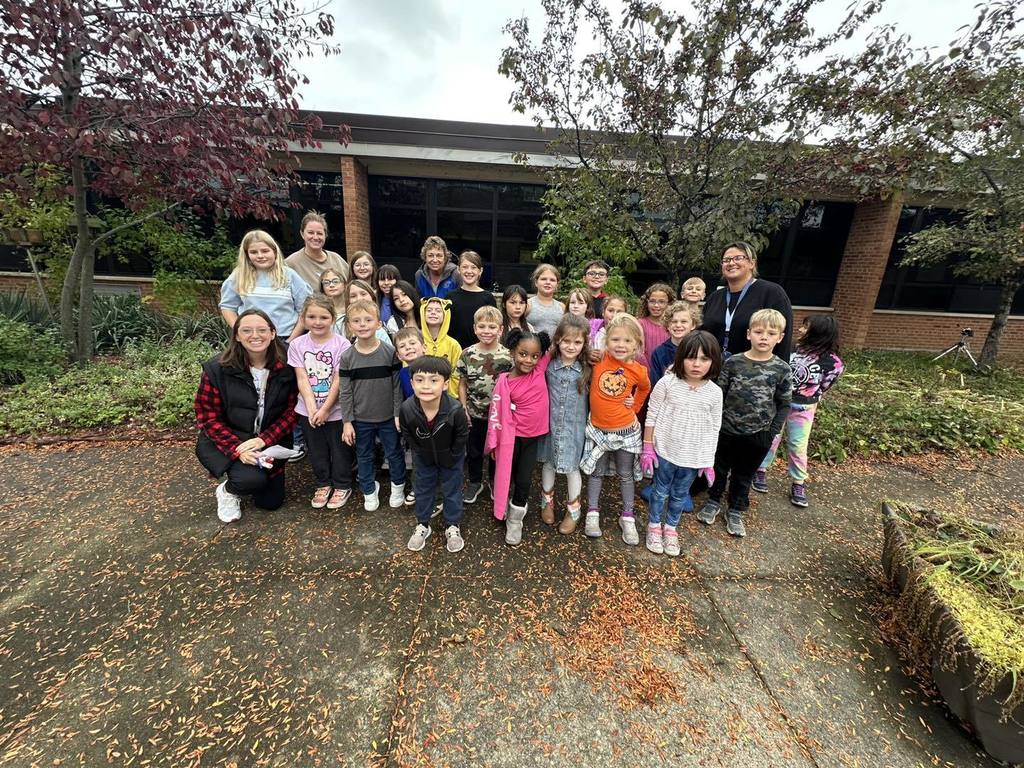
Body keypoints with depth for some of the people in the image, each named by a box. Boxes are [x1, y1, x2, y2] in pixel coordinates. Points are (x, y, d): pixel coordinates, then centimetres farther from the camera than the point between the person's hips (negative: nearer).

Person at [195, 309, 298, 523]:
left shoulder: (286, 369, -12)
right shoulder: (217, 369, -16)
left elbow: (290, 412, -9)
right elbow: (207, 417, -13)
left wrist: (263, 440, -22)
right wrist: (238, 449, -25)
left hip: (271, 440, 3)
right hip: (228, 442, -2)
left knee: (271, 501, 9)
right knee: (252, 480, -29)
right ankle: (227, 490, 8)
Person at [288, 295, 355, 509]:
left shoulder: (341, 344, -12)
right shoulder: (297, 345, -2)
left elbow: (338, 381, -13)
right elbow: (302, 379, -6)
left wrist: (325, 409, -14)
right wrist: (312, 408, -16)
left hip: (336, 410, -3)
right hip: (308, 411, 3)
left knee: (340, 451, 10)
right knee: (316, 451, 18)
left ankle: (342, 486, 30)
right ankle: (323, 485, 37)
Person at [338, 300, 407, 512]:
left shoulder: (390, 352, -10)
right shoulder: (347, 357, -7)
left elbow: (397, 385, -6)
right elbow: (345, 392, -4)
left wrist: (398, 414, -6)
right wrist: (347, 421, -5)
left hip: (388, 417, -1)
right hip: (361, 419, 1)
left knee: (394, 453, 14)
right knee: (364, 456, 17)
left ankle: (398, 485, 38)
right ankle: (369, 490, 38)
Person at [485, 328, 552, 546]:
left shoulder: (540, 369, -7)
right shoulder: (505, 382, -15)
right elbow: (497, 413, -9)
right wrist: (495, 442, -6)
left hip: (533, 436, 2)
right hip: (512, 437, -2)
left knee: (524, 480, 9)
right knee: (507, 476, 15)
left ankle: (515, 520, 28)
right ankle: (503, 509, 41)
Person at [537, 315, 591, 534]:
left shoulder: (587, 369, -9)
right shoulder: (548, 365, -8)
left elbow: (591, 398, -3)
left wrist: (590, 423, -4)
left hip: (574, 427, -1)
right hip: (550, 424, 1)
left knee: (572, 467, 11)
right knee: (548, 463, 18)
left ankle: (573, 510, 33)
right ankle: (547, 500, 42)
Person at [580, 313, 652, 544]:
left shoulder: (639, 371, -11)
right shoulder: (598, 359, -16)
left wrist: (634, 406, 4)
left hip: (625, 430, 1)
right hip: (598, 429, 0)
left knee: (625, 474, 16)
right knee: (596, 472, 16)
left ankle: (627, 518, 34)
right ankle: (592, 513, 32)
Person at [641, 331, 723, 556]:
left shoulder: (715, 392, -8)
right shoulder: (667, 383, -15)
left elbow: (714, 428, 2)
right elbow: (652, 416, -8)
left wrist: (709, 460, 4)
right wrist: (648, 447, -6)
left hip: (694, 457, 2)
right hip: (665, 451, -2)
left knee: (680, 494, 20)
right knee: (661, 491, 16)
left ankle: (670, 527, 42)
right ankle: (654, 526, 38)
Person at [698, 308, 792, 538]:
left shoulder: (782, 370, -6)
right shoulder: (732, 362, -8)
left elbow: (783, 405, 1)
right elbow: (718, 395, -3)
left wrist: (772, 433, -4)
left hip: (757, 436, 1)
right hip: (726, 431, 0)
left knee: (744, 476, 16)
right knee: (719, 469, 16)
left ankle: (735, 511, 35)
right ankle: (713, 502, 38)